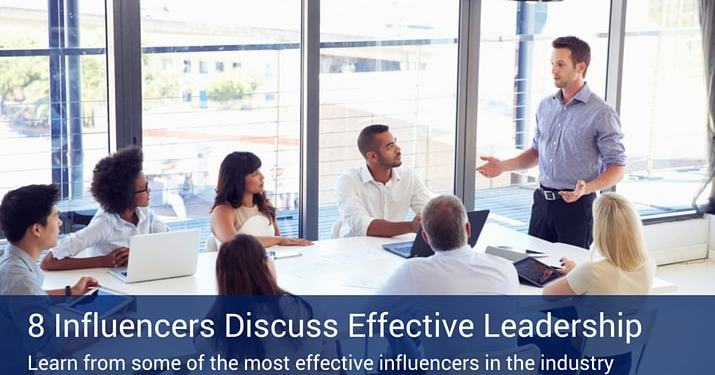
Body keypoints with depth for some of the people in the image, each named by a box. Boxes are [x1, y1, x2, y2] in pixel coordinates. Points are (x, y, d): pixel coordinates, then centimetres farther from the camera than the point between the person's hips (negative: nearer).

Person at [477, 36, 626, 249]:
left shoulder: (601, 114, -11)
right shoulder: (546, 106, 8)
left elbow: (617, 167, -10)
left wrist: (587, 189, -27)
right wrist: (503, 166, 4)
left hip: (575, 205, -5)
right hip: (543, 201, 6)